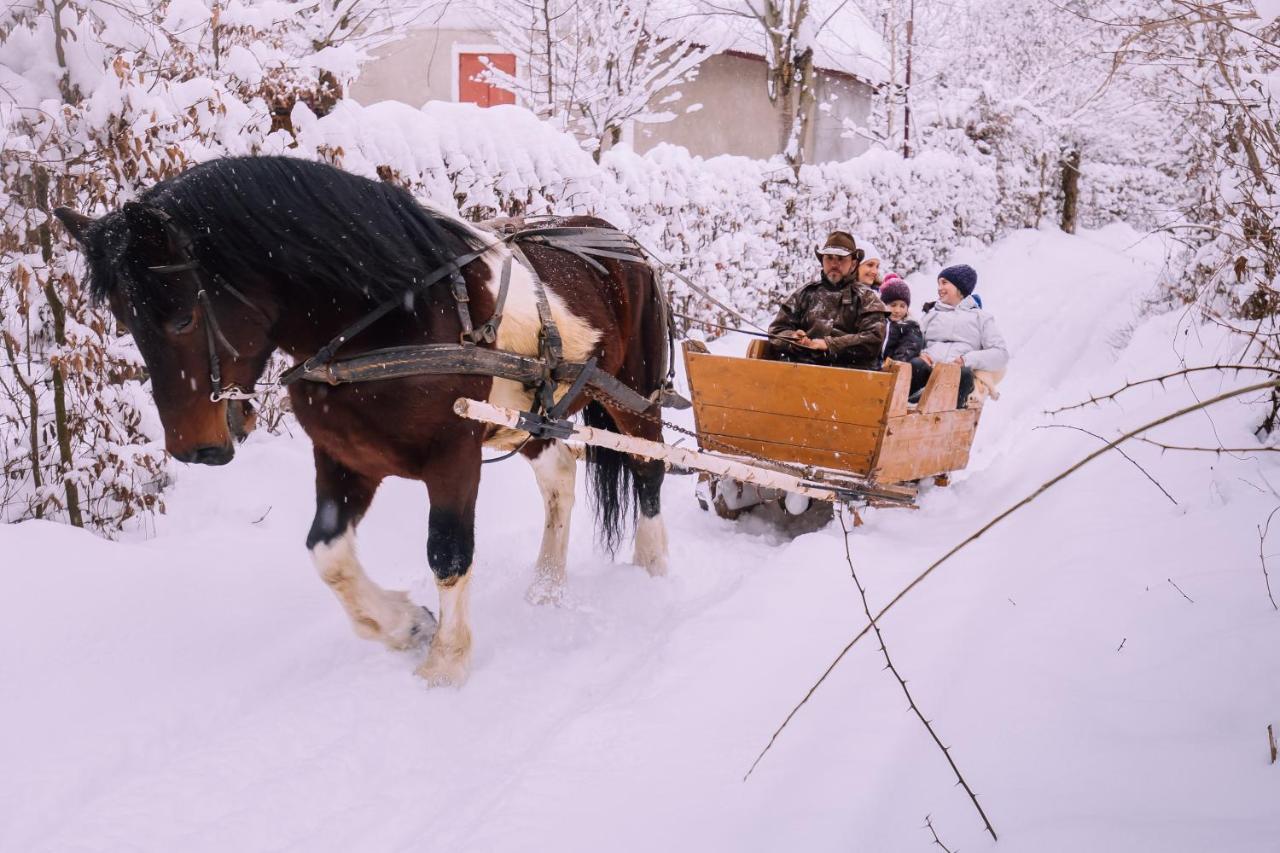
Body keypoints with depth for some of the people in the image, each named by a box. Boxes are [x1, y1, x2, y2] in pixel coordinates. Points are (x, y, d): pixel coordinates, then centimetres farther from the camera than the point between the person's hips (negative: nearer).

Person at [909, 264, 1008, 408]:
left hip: (958, 372, -1)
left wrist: (967, 360, -9)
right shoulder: (931, 315, 32)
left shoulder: (981, 317, 22)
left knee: (964, 373, -36)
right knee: (916, 365, -33)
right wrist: (918, 354, -8)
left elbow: (1001, 354, 8)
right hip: (929, 370, 1)